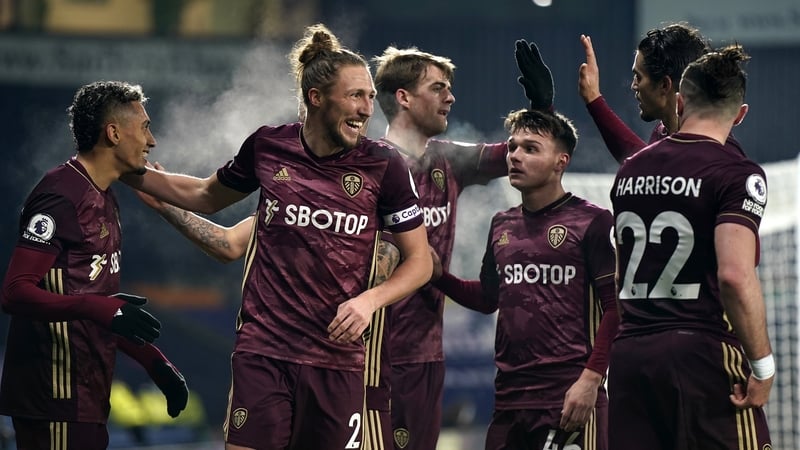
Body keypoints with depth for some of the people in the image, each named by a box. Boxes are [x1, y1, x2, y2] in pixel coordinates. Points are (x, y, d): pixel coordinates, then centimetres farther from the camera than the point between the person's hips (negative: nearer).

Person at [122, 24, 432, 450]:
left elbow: (419, 261, 4)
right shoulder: (267, 146, 1)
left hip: (337, 357, 0)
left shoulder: (382, 165, -3)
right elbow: (206, 196, 21)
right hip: (262, 351, 1)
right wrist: (129, 174, 18)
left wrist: (369, 300, -13)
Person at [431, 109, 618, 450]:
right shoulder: (502, 226, 15)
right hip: (509, 396, 7)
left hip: (569, 398, -7)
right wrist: (438, 276, 9)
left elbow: (615, 308, -8)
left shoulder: (590, 222, -5)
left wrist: (591, 378, -16)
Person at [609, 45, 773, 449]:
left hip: (628, 354, 6)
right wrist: (762, 365, -14)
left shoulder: (629, 171, 13)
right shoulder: (737, 174, -8)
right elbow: (735, 275, -20)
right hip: (703, 353, -6)